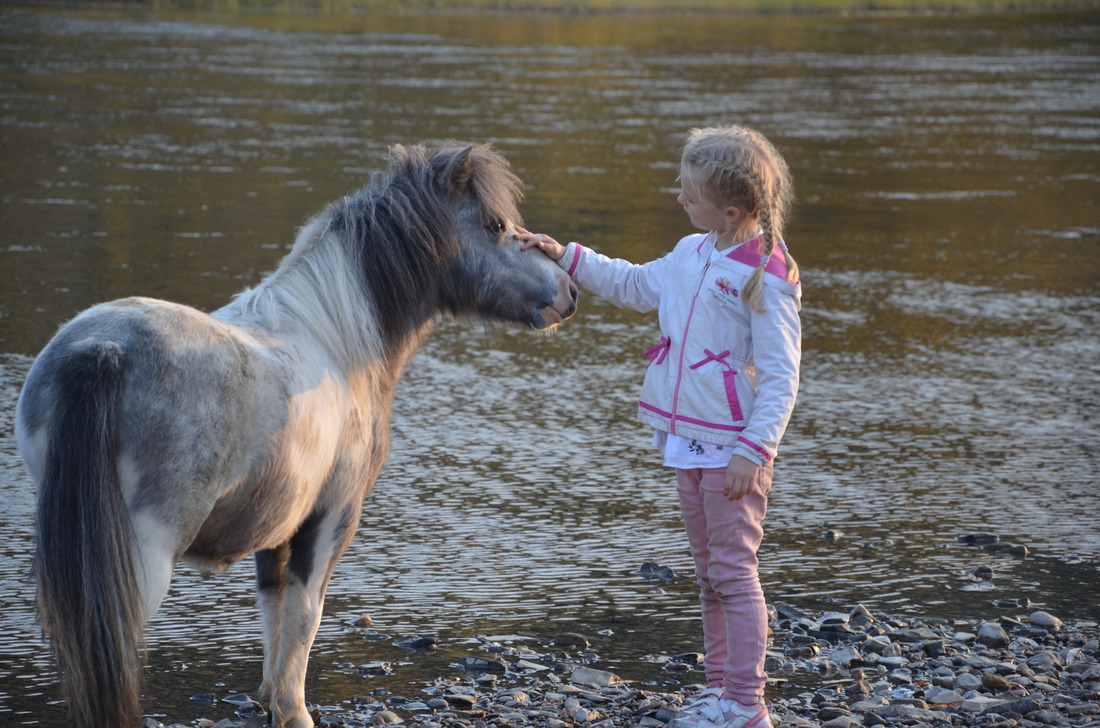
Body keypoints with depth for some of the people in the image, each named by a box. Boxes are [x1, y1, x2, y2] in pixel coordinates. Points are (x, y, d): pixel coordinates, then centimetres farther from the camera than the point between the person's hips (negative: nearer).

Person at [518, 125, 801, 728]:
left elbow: (780, 376, -18)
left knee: (733, 571, -5)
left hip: (732, 449, -9)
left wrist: (753, 450, -23)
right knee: (708, 572, 15)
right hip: (688, 441, 9)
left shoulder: (766, 277, -17)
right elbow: (634, 286, 26)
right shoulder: (694, 254, 8)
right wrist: (566, 258, 20)